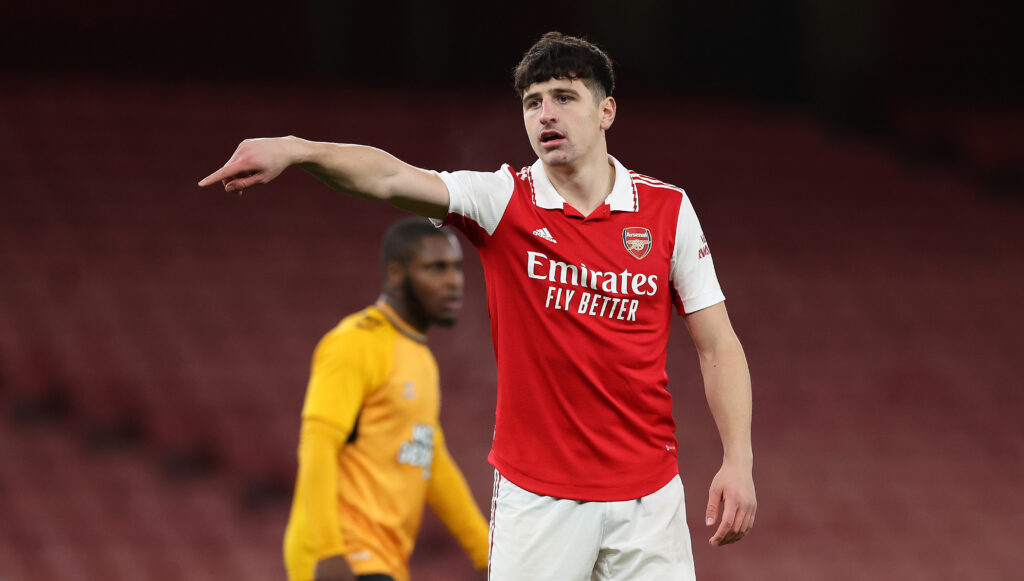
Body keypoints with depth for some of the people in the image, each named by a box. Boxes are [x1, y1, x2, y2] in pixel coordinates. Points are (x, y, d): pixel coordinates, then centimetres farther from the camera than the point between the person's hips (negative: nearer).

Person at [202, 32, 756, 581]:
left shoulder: (668, 210, 1)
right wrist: (295, 149, -39)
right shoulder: (502, 200, -3)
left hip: (645, 495, 1)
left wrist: (739, 460, -5)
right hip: (536, 496, -1)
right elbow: (394, 178, -20)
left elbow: (716, 344, 5)